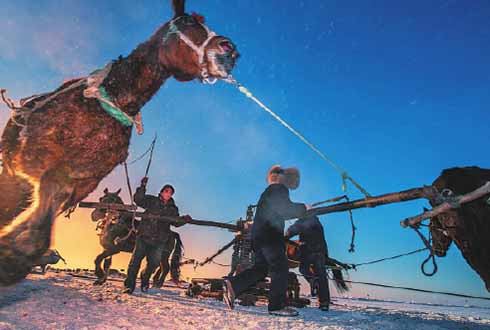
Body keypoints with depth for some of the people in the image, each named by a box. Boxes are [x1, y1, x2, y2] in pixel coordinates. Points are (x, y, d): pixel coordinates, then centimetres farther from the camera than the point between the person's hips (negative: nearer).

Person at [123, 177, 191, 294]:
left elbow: (176, 223, 5)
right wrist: (143, 187, -16)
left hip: (159, 241, 3)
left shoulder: (173, 209, 14)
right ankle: (129, 285, 5)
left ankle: (145, 280, 32)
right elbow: (138, 199, -4)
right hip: (144, 236, -2)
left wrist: (184, 219, -15)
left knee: (154, 263, 4)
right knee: (136, 259, -7)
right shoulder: (152, 201, 7)